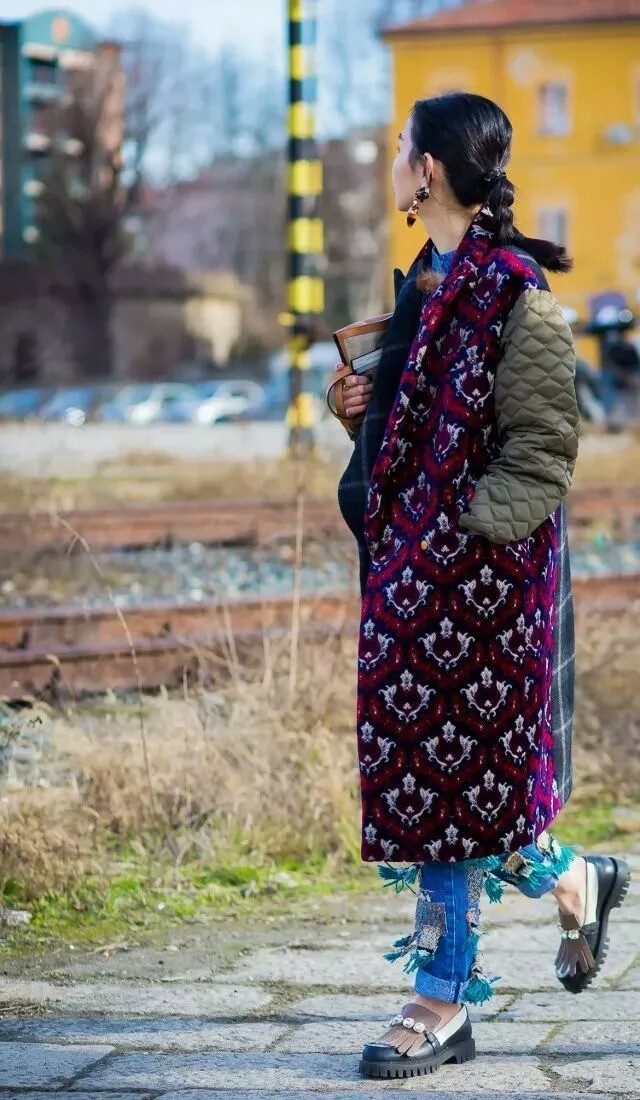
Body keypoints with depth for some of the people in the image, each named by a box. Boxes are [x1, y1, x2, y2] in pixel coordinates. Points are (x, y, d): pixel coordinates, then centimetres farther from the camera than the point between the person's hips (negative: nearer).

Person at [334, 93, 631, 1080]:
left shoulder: (515, 292, -13)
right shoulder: (426, 281, 13)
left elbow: (540, 455, -14)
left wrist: (465, 537, -19)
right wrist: (363, 406, 6)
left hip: (480, 567, -8)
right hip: (412, 565, 8)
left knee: (450, 772, -2)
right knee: (434, 769, 10)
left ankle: (444, 1000, 9)